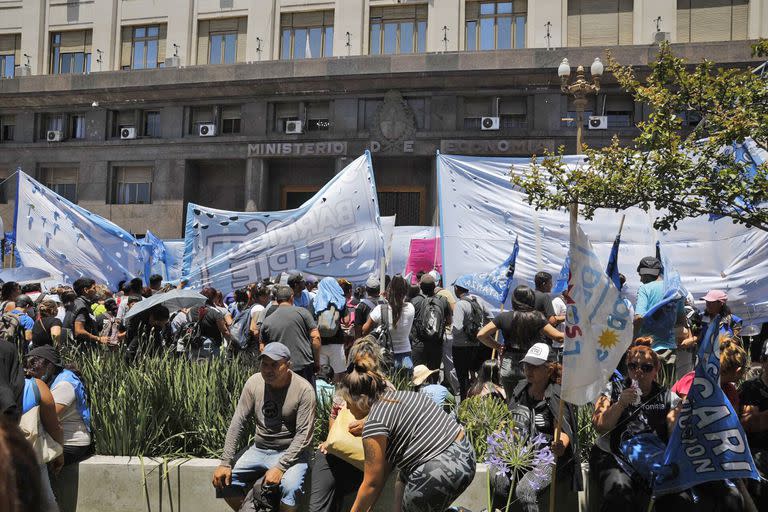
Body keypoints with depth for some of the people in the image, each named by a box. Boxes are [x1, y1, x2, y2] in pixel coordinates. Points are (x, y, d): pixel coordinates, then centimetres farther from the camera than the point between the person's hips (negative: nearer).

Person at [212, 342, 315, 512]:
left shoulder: (304, 390, -15)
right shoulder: (254, 382, -3)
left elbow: (303, 434, -17)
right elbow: (238, 423, -1)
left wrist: (280, 467, -24)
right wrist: (225, 463, -8)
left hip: (290, 453, -5)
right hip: (258, 450, 5)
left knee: (290, 487, -32)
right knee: (223, 478, -9)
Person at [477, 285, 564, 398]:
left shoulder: (504, 317, -2)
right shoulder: (537, 317, -7)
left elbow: (481, 335, -1)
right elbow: (558, 337, -9)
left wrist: (498, 346, 8)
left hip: (509, 369, 1)